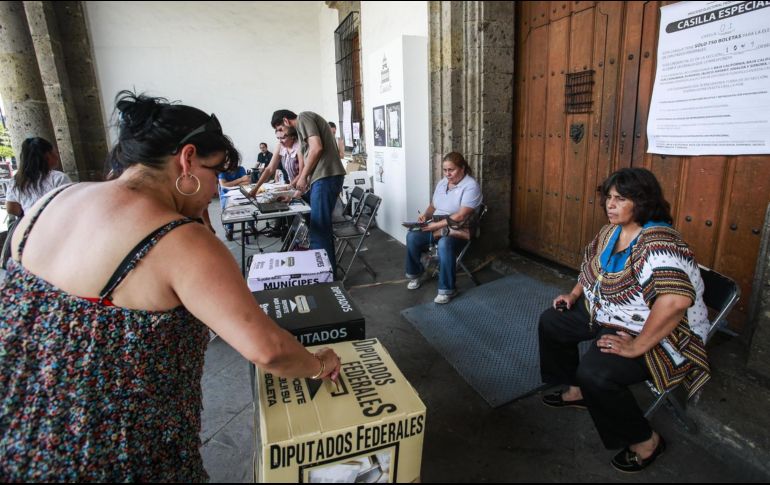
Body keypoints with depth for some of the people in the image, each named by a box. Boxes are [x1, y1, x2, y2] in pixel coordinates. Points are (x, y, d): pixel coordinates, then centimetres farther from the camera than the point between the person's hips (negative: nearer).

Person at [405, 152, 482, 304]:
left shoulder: (471, 185, -13)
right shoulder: (442, 183, 11)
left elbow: (461, 216, -22)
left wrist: (437, 225, -22)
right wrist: (425, 215, -4)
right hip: (436, 225, 7)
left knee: (444, 244, -39)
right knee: (412, 237, -19)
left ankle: (447, 289, -24)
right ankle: (415, 273, 5)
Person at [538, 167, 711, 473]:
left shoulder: (657, 242, -31)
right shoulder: (612, 230, -1)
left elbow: (676, 300, -45)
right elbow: (592, 263, 19)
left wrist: (636, 347, -37)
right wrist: (574, 295, 9)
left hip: (657, 334, -10)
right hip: (607, 313, 10)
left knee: (595, 373, -29)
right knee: (551, 322, 11)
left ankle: (645, 441, -1)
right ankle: (577, 391, 29)